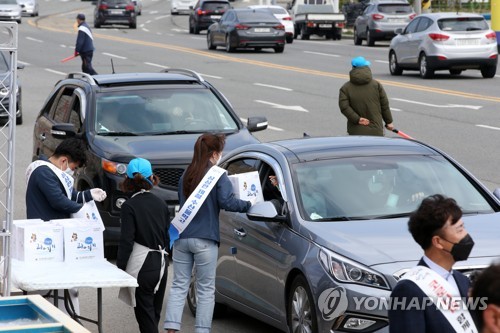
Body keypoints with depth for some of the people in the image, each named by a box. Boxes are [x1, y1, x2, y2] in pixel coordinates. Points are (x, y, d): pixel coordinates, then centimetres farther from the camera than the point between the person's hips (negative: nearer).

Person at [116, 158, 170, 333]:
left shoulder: (130, 206, -10)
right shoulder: (161, 204, 7)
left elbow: (127, 241, -14)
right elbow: (168, 237, 13)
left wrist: (119, 268, -9)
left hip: (141, 265, -6)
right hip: (160, 263, 6)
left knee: (145, 314, -5)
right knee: (154, 311, 15)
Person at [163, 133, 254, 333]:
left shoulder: (186, 175, 12)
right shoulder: (218, 175, -7)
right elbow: (226, 202, -16)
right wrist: (248, 205, -5)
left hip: (181, 238, 5)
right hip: (204, 240, -5)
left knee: (179, 285, 8)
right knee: (206, 289, 4)